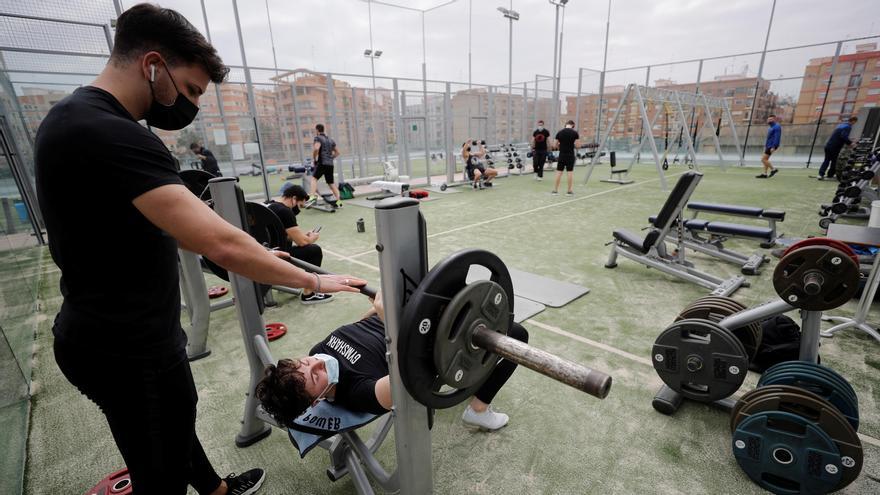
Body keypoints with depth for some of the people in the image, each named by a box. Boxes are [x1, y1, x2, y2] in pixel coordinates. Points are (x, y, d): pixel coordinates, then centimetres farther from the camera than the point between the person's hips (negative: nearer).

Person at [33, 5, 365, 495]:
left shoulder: (76, 119, 8)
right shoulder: (112, 135, -28)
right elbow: (221, 244, -35)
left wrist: (256, 252, 14)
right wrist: (313, 281, -23)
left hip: (113, 333, 11)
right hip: (128, 349, -11)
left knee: (178, 423, 31)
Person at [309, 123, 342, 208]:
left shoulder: (318, 138, -1)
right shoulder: (330, 140, 20)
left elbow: (316, 148, -19)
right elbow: (337, 152, 25)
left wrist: (314, 158, -6)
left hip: (322, 163, -6)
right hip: (330, 164, 6)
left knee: (314, 178, -1)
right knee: (331, 183, 10)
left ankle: (313, 196, -22)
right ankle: (339, 202, 6)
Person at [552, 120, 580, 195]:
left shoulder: (559, 133, 0)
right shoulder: (575, 133, -4)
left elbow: (555, 146, 4)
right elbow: (578, 145, -4)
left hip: (562, 155, 1)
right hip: (570, 155, -1)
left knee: (559, 172, 6)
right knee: (570, 172, 5)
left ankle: (555, 190, 9)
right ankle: (569, 191, 8)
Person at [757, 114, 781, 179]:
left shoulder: (777, 126, -12)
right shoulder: (771, 127, 17)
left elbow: (777, 137, -20)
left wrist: (773, 147, -25)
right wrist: (765, 146, 21)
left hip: (772, 146, -10)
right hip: (769, 145, 10)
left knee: (763, 159, -12)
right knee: (765, 159, 7)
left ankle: (773, 169, 0)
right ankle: (764, 174, 7)